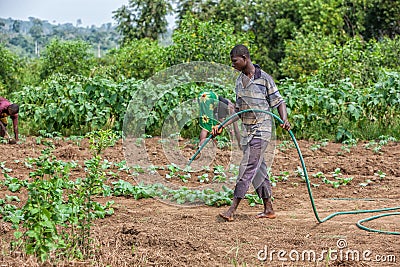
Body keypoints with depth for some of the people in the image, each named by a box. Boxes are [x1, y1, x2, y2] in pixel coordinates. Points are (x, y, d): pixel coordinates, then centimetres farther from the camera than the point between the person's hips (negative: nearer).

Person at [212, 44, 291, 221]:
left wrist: (284, 120, -22)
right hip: (247, 131, 8)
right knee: (258, 170, 10)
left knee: (247, 168, -12)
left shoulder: (264, 78, -9)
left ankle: (232, 210, -15)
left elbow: (279, 102, -5)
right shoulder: (239, 80, 12)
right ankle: (268, 210, 18)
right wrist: (222, 126, 9)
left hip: (261, 130, -8)